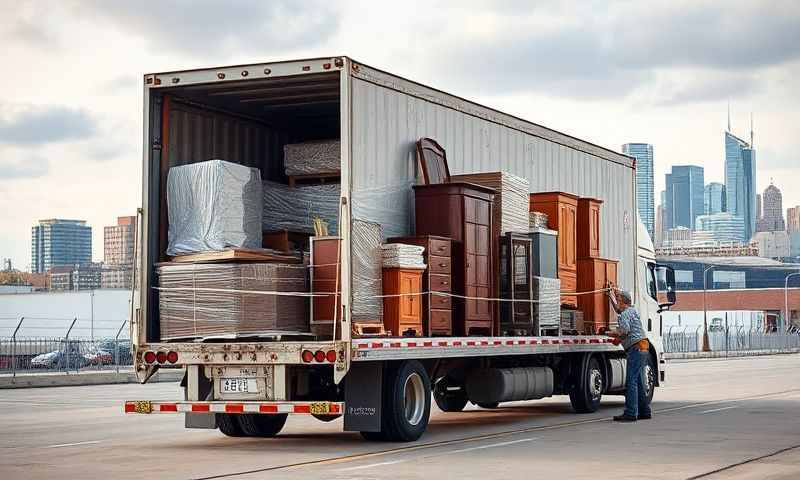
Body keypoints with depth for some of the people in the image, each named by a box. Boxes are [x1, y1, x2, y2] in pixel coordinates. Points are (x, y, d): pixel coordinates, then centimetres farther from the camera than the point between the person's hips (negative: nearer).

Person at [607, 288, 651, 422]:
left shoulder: (625, 314, -10)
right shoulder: (632, 310, 20)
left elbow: (624, 330, -26)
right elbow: (618, 309, 42)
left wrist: (612, 333, -9)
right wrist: (612, 296, 44)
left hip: (635, 348, -10)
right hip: (642, 347, 10)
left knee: (631, 382, -11)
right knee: (639, 382, 15)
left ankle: (630, 413, -15)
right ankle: (644, 411, 19)